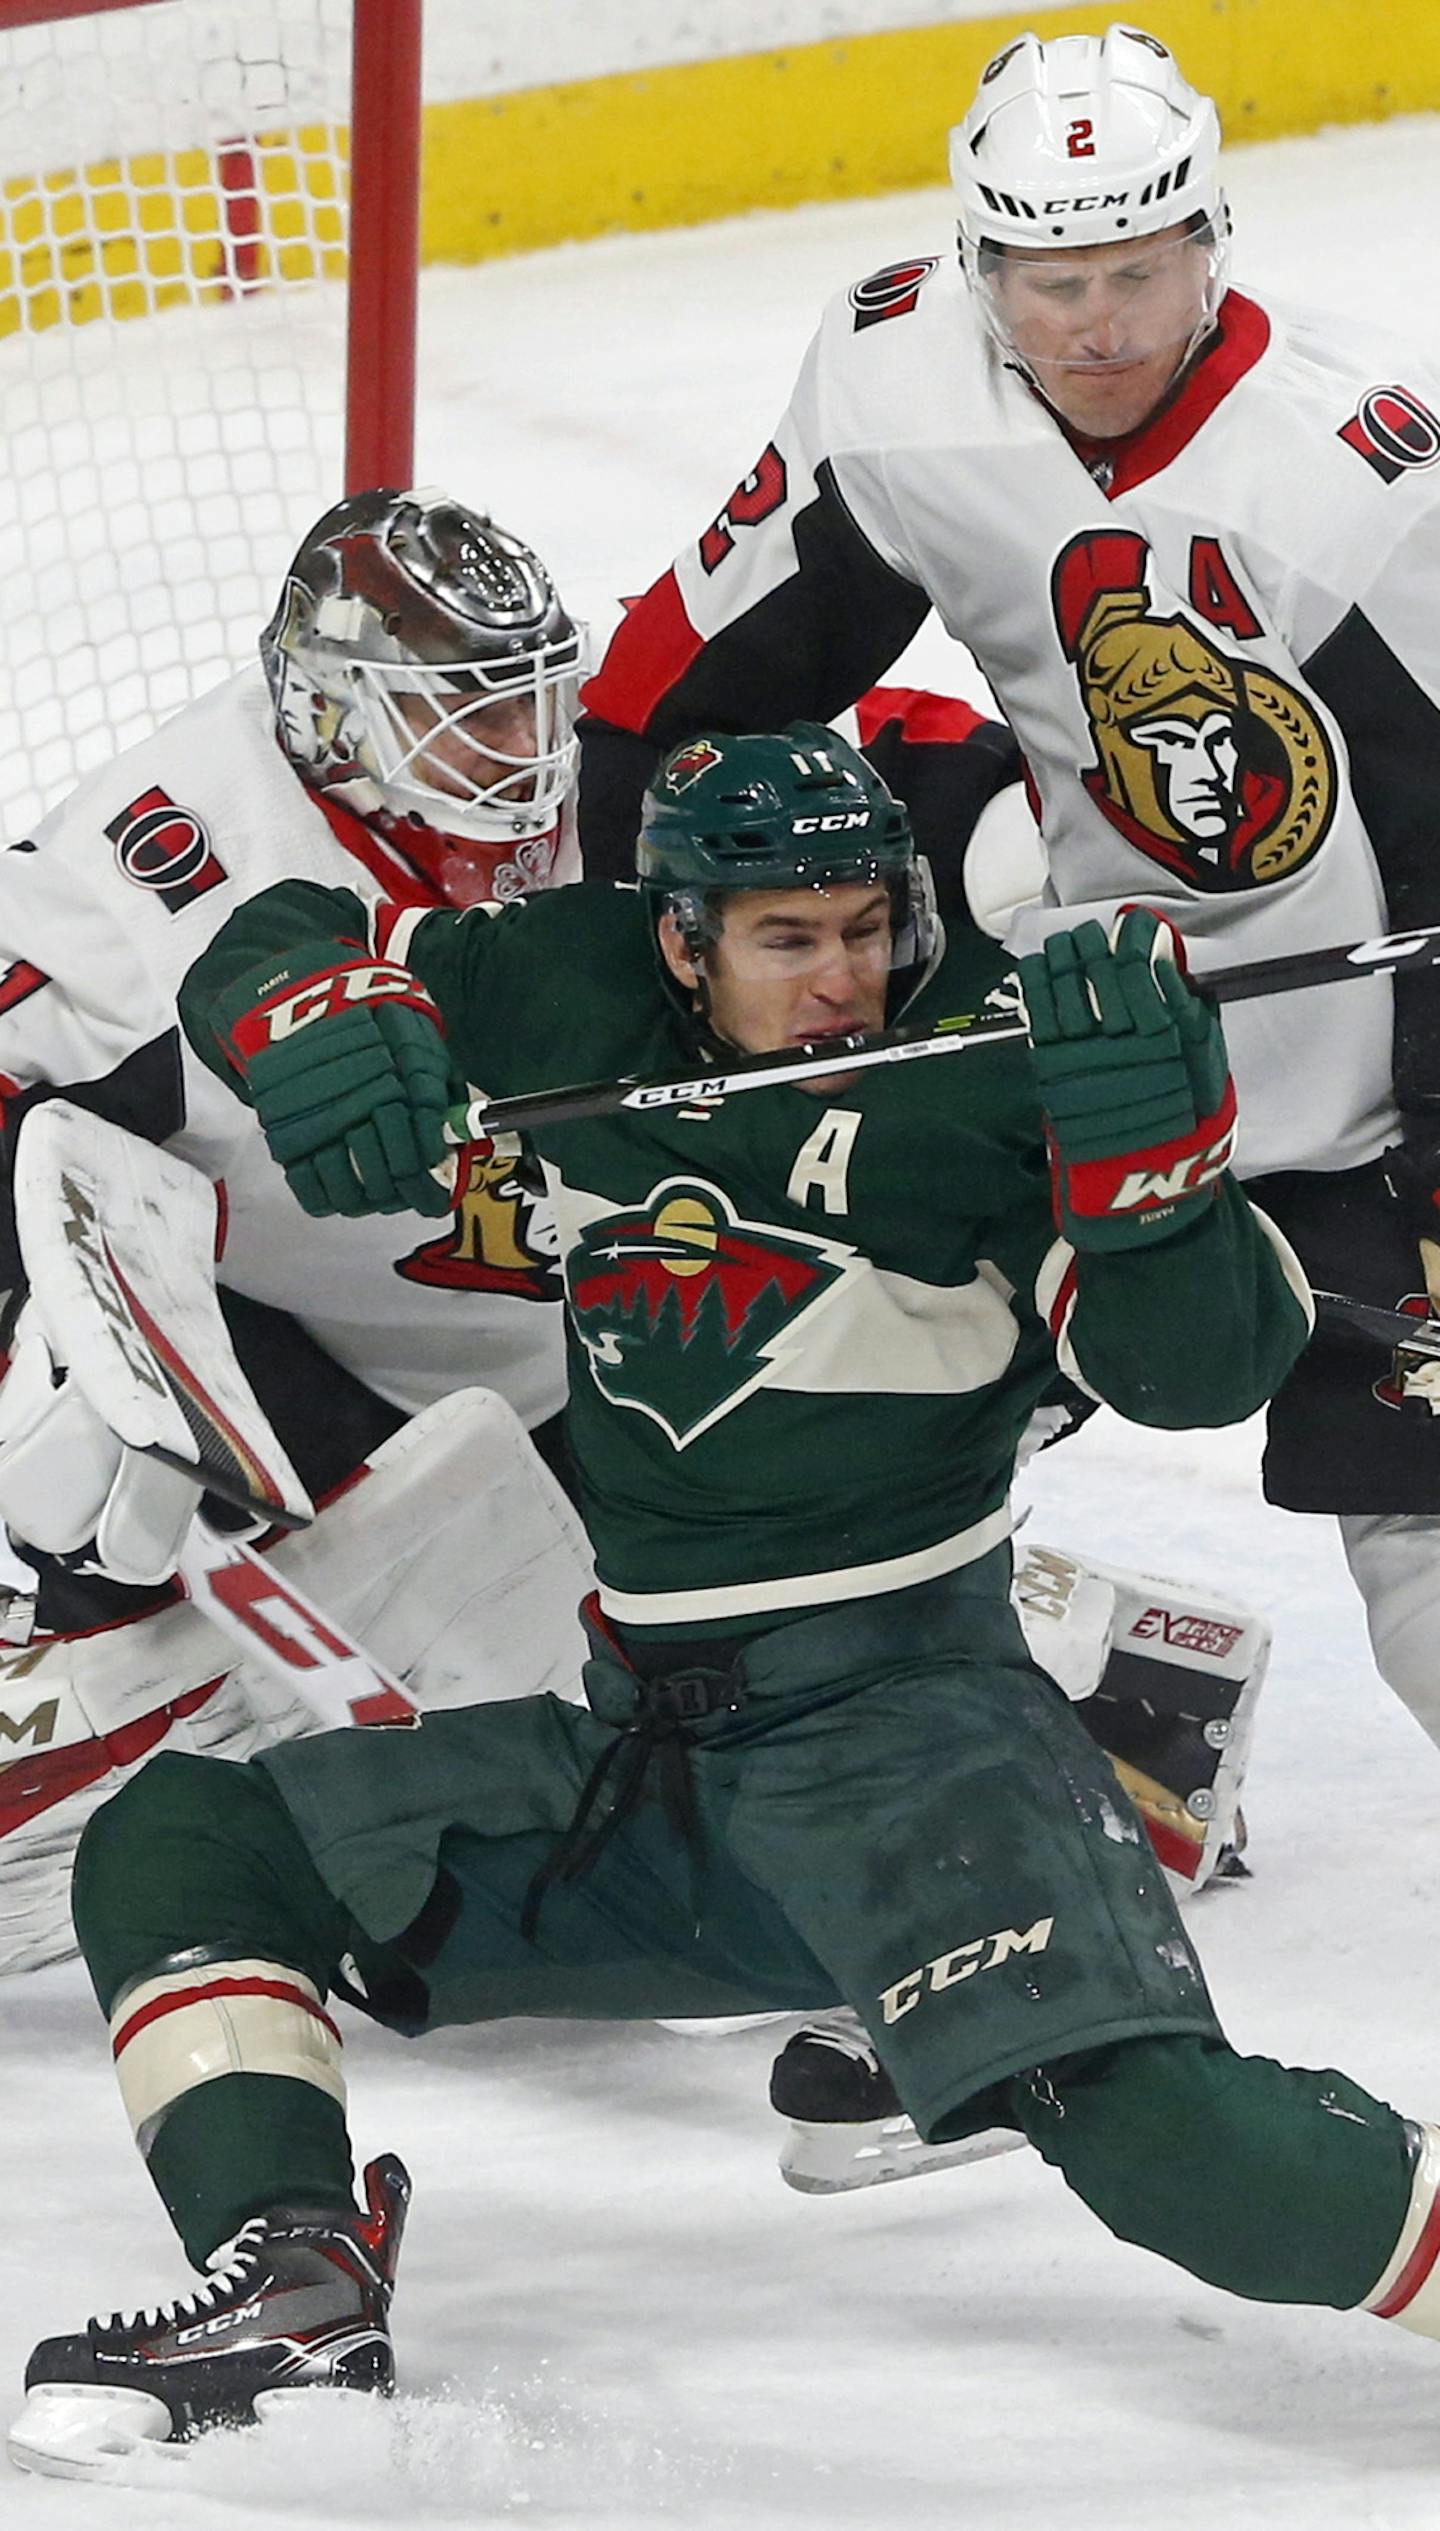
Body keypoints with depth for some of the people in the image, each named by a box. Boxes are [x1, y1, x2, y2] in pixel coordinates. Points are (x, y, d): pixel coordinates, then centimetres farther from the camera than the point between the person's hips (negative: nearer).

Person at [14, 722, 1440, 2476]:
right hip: (630, 1746, 6)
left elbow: (1200, 1366, -16)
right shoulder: (582, 994, 4)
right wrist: (326, 1022, -10)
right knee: (174, 1845, 2)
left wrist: (1151, 1150, -35)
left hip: (900, 1723, -6)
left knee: (1133, 2112, -32)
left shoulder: (990, 1067, -9)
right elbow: (274, 942, 13)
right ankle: (290, 2282, -11)